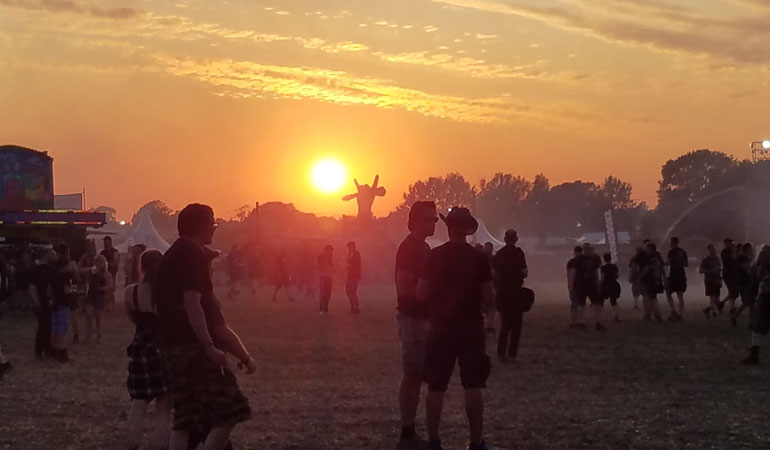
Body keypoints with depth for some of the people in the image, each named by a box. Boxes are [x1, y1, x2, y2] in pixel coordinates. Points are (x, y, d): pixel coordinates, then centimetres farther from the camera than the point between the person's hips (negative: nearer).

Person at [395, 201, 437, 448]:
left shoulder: (422, 247, 15)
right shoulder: (410, 247, -15)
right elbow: (405, 288, -22)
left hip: (422, 318, 10)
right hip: (412, 318, -10)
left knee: (416, 376, 11)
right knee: (412, 376, -7)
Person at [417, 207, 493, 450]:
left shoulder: (435, 256, -5)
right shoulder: (479, 258, -5)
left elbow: (421, 294, -5)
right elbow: (489, 298, -6)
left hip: (441, 327, 1)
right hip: (471, 327, 0)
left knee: (436, 387, 8)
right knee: (473, 386, 3)